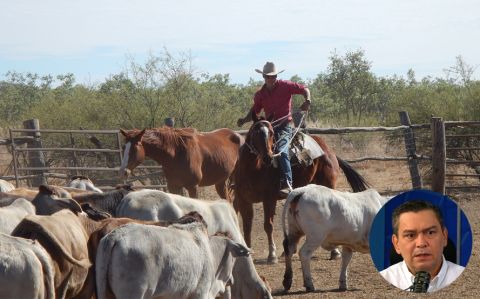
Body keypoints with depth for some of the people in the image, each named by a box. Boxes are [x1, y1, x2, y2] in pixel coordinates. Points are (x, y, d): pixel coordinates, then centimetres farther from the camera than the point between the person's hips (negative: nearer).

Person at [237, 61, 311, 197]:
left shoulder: (286, 86, 0)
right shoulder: (260, 94, 12)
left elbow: (304, 89, 3)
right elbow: (254, 111, 16)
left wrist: (307, 101, -17)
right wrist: (244, 120, -4)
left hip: (284, 126, -6)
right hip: (268, 127, 6)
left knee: (281, 151, -31)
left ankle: (287, 184, -40)